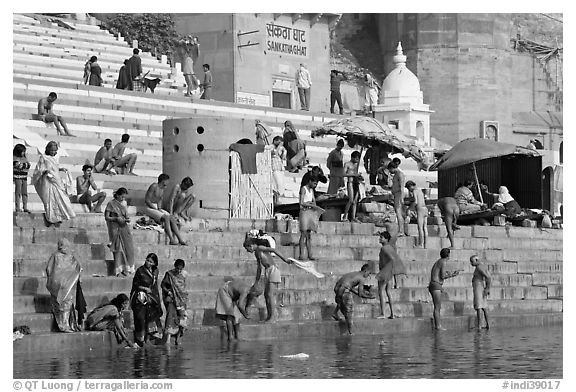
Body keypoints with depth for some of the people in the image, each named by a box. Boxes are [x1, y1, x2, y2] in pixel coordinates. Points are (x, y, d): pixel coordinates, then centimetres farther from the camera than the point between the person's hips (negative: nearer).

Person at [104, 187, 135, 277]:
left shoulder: (124, 203, 11)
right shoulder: (111, 204, -6)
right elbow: (106, 217, -6)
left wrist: (127, 219, -4)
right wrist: (116, 218, -19)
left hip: (124, 228, 5)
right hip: (115, 228, -5)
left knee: (128, 248, 0)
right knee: (118, 249, -8)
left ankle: (127, 269, 7)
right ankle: (119, 270, -5)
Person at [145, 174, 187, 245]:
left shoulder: (162, 190, 15)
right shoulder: (154, 186, -11)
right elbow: (146, 200, -15)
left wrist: (159, 208, -2)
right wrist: (156, 209, -16)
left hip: (156, 208, 8)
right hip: (149, 208, -8)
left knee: (172, 218, -12)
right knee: (166, 217, -29)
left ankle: (180, 239, -19)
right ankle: (171, 240, -33)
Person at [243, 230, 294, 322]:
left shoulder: (260, 248, -10)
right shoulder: (256, 253, 17)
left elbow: (274, 250, -19)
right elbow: (259, 268, 24)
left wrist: (285, 259, -24)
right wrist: (256, 282, 27)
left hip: (273, 270, -9)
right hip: (267, 272, 9)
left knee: (270, 294, -11)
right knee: (266, 294, 9)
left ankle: (272, 317, -11)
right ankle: (269, 316, 14)